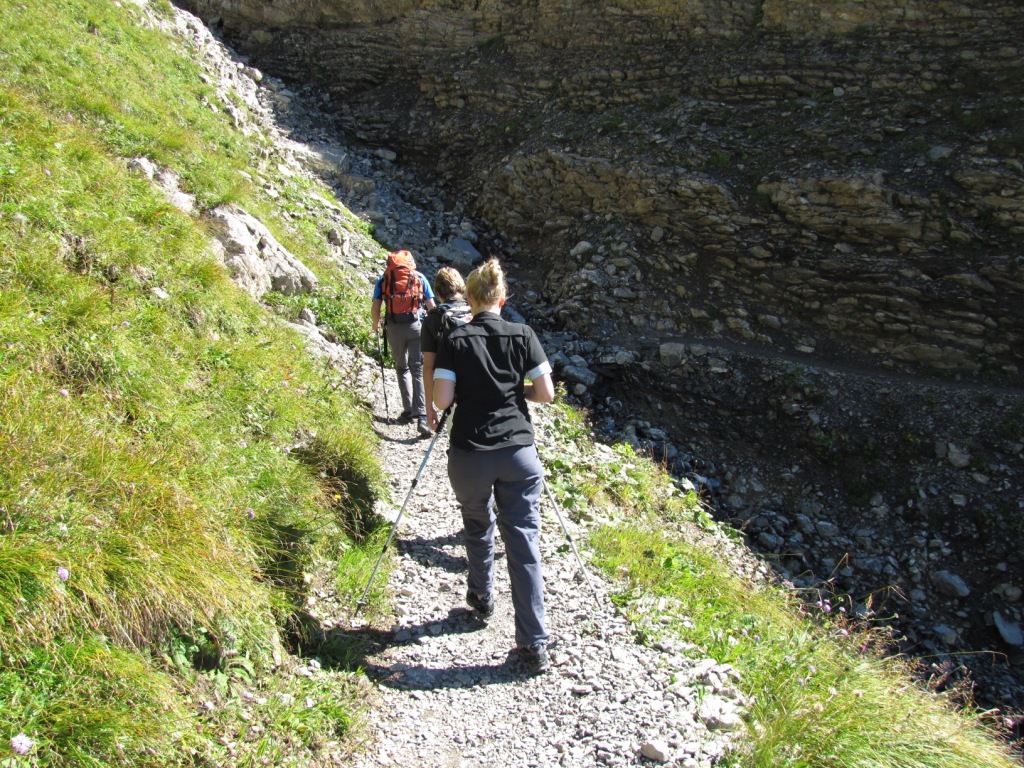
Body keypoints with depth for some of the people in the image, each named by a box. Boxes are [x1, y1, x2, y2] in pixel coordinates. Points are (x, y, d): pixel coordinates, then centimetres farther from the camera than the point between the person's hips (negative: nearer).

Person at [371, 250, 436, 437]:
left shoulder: (383, 279, 10)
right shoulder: (420, 278, 11)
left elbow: (375, 308, 3)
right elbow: (432, 307, 7)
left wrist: (376, 325, 21)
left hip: (394, 327, 1)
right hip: (416, 325, -1)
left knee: (402, 368, 20)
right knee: (418, 371, -1)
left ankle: (408, 410, 18)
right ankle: (421, 417, -12)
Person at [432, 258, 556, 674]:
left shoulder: (454, 339, -3)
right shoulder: (523, 334, 1)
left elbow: (441, 400, -9)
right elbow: (546, 393, -1)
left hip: (469, 454, 0)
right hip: (519, 452, 1)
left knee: (478, 529, 25)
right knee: (523, 543, 3)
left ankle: (481, 599, 45)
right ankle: (534, 645, 3)